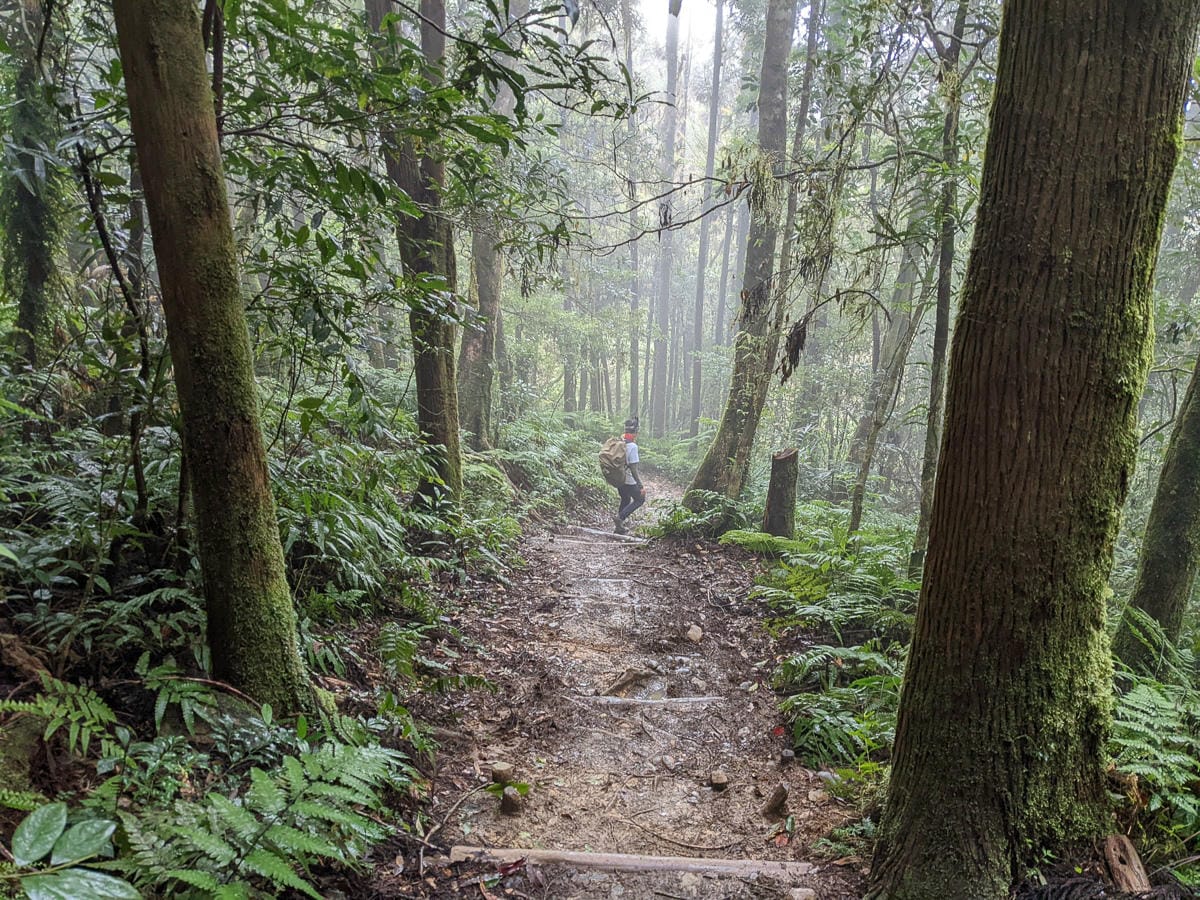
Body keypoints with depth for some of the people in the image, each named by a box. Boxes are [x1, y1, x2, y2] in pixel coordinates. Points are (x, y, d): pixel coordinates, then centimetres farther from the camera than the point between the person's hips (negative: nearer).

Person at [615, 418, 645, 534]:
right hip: (629, 481, -7)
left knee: (625, 500, 24)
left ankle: (619, 526, 28)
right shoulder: (632, 446, -23)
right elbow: (633, 469, -24)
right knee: (640, 499, 13)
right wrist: (640, 486, -21)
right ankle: (620, 517, -1)